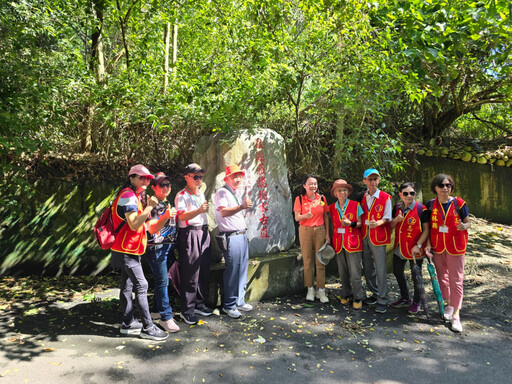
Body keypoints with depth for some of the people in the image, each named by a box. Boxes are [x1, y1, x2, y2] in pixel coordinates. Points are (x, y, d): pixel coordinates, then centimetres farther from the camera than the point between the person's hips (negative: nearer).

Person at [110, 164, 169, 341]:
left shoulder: (135, 196, 17)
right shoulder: (128, 196, -16)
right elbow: (134, 225, -26)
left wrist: (145, 205, 11)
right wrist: (149, 207, -27)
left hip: (128, 248, 11)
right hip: (126, 249, -11)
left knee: (127, 285, 14)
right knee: (141, 286, -9)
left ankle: (128, 324, 24)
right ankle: (147, 328, -4)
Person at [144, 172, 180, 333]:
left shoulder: (168, 203, 13)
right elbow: (152, 229, -21)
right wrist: (165, 217, -35)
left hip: (168, 246, 8)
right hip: (156, 248, -8)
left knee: (164, 280, 14)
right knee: (162, 281, -7)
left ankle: (159, 309, 28)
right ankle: (166, 318, -2)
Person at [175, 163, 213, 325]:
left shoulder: (201, 194, 18)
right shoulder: (181, 195, -7)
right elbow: (181, 216, -20)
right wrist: (199, 211, -32)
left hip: (203, 233, 8)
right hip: (189, 234, -8)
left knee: (204, 271, 11)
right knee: (190, 273, -4)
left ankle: (199, 304, 25)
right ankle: (186, 310, 6)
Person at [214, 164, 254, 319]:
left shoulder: (240, 192, 18)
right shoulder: (222, 192, -8)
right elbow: (223, 212, -25)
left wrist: (246, 204, 11)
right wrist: (242, 206, -36)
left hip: (242, 234, 8)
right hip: (231, 236, -8)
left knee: (242, 269, 12)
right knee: (232, 270, -5)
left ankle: (239, 301, 25)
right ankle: (229, 305, 7)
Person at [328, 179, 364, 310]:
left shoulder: (355, 205, -1)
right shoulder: (332, 208, 8)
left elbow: (361, 223, 1)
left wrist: (351, 223, -17)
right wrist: (330, 240, 8)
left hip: (352, 243, -3)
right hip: (338, 244, 3)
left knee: (355, 273, -5)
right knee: (343, 273, 9)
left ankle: (357, 299, 8)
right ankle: (346, 295, 23)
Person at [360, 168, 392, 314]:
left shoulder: (385, 197, -3)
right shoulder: (362, 197, 9)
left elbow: (387, 217, -7)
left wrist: (377, 223, -25)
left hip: (378, 236, -5)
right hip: (364, 235, 5)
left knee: (380, 269, -5)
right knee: (367, 267, 13)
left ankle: (382, 300, 5)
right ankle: (375, 293, 29)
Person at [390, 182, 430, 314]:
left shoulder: (421, 209, -11)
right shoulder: (397, 207, 3)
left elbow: (426, 230, -11)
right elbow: (391, 226, 9)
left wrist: (418, 245, -18)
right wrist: (396, 220, -13)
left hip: (414, 249, -6)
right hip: (399, 247, 6)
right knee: (397, 272, 17)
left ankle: (416, 302, 29)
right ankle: (405, 298, 38)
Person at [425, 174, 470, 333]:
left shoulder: (459, 203, -6)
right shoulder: (431, 205, -1)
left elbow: (468, 222, 3)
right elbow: (428, 226, 4)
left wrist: (464, 226, -21)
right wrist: (428, 244, -6)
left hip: (455, 246, -2)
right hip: (437, 247, 3)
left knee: (456, 279, -1)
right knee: (442, 276, 14)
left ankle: (456, 314, 8)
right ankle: (449, 304, 33)